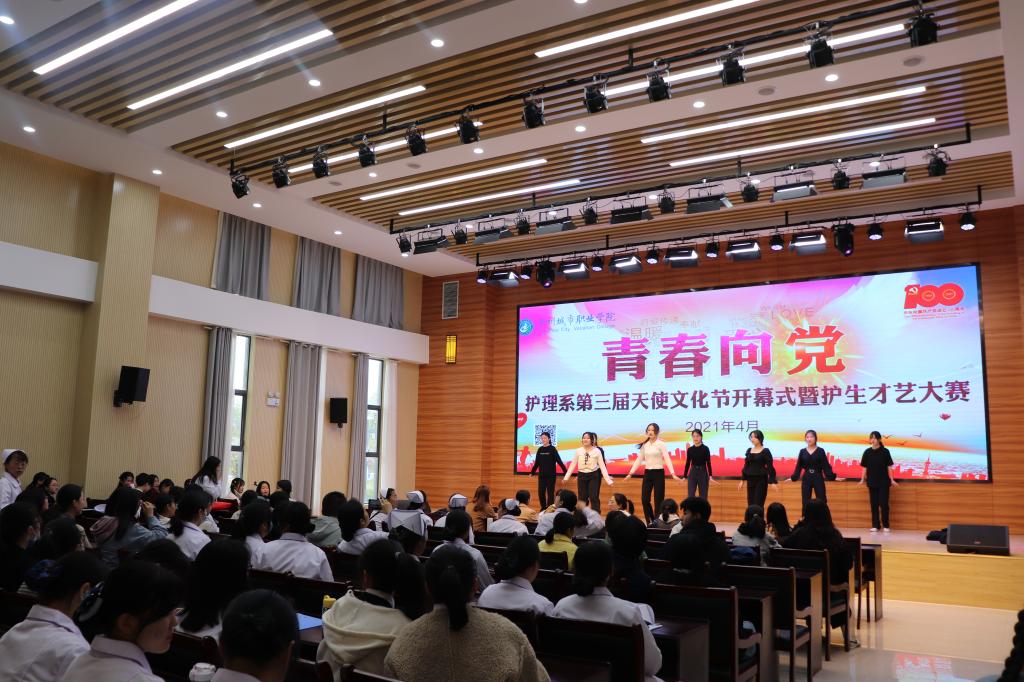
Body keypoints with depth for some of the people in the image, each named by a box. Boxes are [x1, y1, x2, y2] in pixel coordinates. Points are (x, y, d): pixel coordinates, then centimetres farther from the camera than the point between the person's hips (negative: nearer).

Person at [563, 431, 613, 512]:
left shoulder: (597, 451, -7)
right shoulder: (578, 450, 0)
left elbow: (602, 466, -5)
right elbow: (573, 465, 6)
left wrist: (608, 480, -10)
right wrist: (566, 477, 3)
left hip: (593, 476, -2)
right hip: (582, 476, 2)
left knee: (593, 498, -4)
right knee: (582, 498, 9)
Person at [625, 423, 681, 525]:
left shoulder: (661, 444, -6)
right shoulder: (644, 445, 8)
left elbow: (667, 459, -14)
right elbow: (639, 460, 11)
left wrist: (673, 474, -25)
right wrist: (631, 473, 6)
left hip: (658, 473, -4)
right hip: (647, 473, 4)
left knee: (658, 500, -1)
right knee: (644, 499, 0)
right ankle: (650, 522, 15)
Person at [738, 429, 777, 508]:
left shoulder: (765, 451, -5)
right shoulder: (749, 450, 9)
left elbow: (770, 467, -8)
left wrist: (773, 482, -14)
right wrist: (742, 480, 13)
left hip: (761, 480, -5)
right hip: (750, 480, 5)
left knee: (758, 505, -8)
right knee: (750, 504, 5)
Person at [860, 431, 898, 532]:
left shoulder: (885, 451, -4)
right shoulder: (867, 452, 2)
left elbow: (889, 467, -2)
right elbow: (865, 467, 6)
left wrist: (892, 480, -4)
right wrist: (863, 479, 3)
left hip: (883, 482, -2)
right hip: (872, 482, 2)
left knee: (884, 503, -2)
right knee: (874, 504, 6)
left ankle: (885, 525, 8)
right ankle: (875, 525, 12)